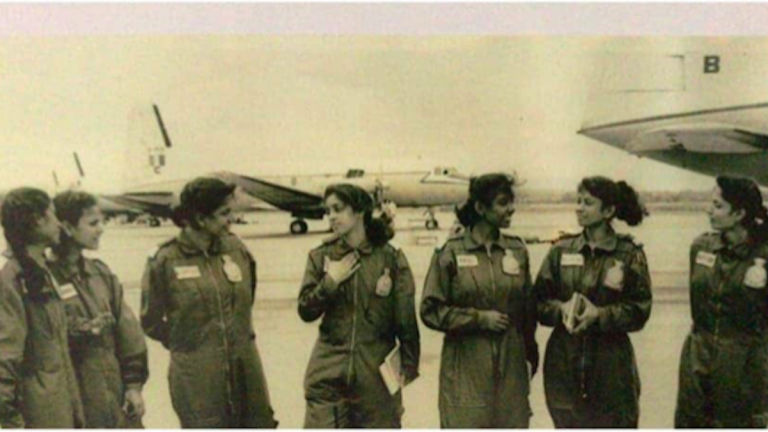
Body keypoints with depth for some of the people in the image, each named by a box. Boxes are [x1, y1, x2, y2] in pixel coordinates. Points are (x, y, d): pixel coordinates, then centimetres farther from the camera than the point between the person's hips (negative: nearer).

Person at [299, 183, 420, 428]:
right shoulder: (320, 257, 4)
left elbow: (406, 319, 0)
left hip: (377, 371, -1)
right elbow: (305, 311, 3)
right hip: (328, 373, 1)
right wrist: (331, 281, -9)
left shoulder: (390, 258, -2)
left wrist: (408, 366, 1)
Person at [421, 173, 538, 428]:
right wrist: (480, 318, -11)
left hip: (511, 362, 4)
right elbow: (431, 310, -5)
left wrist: (531, 353, 16)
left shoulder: (517, 250, 5)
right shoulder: (451, 251, -6)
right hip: (466, 365, -3)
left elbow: (528, 307, 14)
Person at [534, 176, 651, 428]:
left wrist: (600, 314, -19)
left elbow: (639, 312, -5)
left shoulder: (630, 255, -2)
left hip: (611, 364, -2)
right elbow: (540, 303, 4)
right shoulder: (561, 250, 6)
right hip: (565, 362, 3)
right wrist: (562, 309, -16)